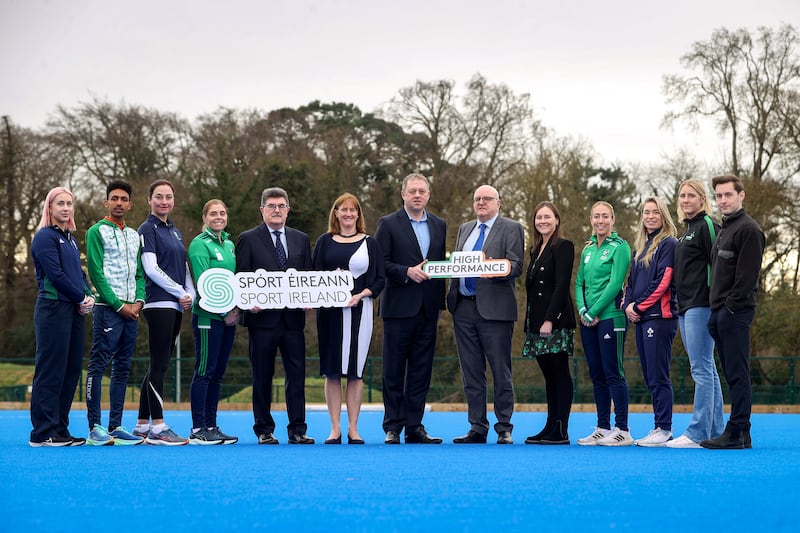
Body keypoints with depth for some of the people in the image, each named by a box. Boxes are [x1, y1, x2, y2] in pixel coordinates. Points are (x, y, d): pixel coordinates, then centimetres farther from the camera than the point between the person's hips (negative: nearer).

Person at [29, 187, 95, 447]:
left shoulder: (71, 239, 19)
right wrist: (81, 298, -8)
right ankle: (42, 433, -6)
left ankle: (60, 429, 13)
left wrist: (89, 296, 1)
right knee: (51, 371, -8)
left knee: (71, 370, 7)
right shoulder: (45, 237, -6)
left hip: (75, 310, 8)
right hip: (53, 309, -8)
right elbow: (56, 275, -14)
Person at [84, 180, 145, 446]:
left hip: (131, 310, 7)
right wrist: (119, 305, -12)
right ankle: (95, 428, -9)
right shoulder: (97, 232, -2)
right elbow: (96, 273, -8)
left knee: (122, 368, 7)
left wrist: (139, 300, -1)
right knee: (99, 366, -8)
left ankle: (115, 426, 10)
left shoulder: (134, 235, 18)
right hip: (107, 308, -7)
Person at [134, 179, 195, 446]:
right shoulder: (148, 229, -4)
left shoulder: (175, 231, 20)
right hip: (159, 304, -8)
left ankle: (143, 425, 13)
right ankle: (158, 429, -9)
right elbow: (151, 269, -12)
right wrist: (180, 292, -9)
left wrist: (191, 294, 2)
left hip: (176, 306, 8)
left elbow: (184, 267, 19)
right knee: (159, 364, -9)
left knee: (159, 364, 9)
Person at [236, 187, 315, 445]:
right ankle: (264, 430, 11)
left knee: (297, 375, 0)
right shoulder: (248, 239, 3)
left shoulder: (301, 239, 14)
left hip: (293, 318, 3)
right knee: (262, 377, 3)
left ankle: (297, 430, 5)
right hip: (262, 317, -3)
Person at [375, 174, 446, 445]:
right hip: (399, 307, -4)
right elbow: (379, 264, -7)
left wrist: (441, 304, 10)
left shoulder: (439, 225, 13)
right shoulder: (388, 224, -1)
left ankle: (414, 427, 10)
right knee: (394, 371, 0)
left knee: (421, 371, 5)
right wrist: (407, 272, -19)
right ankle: (392, 428, 6)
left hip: (428, 310, 4)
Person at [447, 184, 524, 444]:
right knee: (471, 373, 8)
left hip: (494, 308, -6)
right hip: (464, 307, 6)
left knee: (501, 372, -2)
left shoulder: (511, 228, 1)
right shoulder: (464, 229, 20)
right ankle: (477, 428, 14)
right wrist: (452, 297, 6)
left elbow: (516, 266, -9)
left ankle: (504, 429, 4)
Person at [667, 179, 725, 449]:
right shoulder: (688, 230, 21)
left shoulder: (707, 226, -8)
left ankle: (698, 433, -11)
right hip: (686, 308, 10)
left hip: (701, 306, -10)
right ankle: (716, 430, 14)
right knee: (707, 369, 11)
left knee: (702, 368, -10)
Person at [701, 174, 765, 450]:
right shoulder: (724, 229, 21)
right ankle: (740, 434, 12)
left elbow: (747, 275, -16)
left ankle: (737, 433, -9)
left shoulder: (749, 229, -8)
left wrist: (731, 306, -17)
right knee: (732, 374, 9)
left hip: (735, 313, -10)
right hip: (720, 313, 10)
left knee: (737, 374, -9)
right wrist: (716, 310, 14)